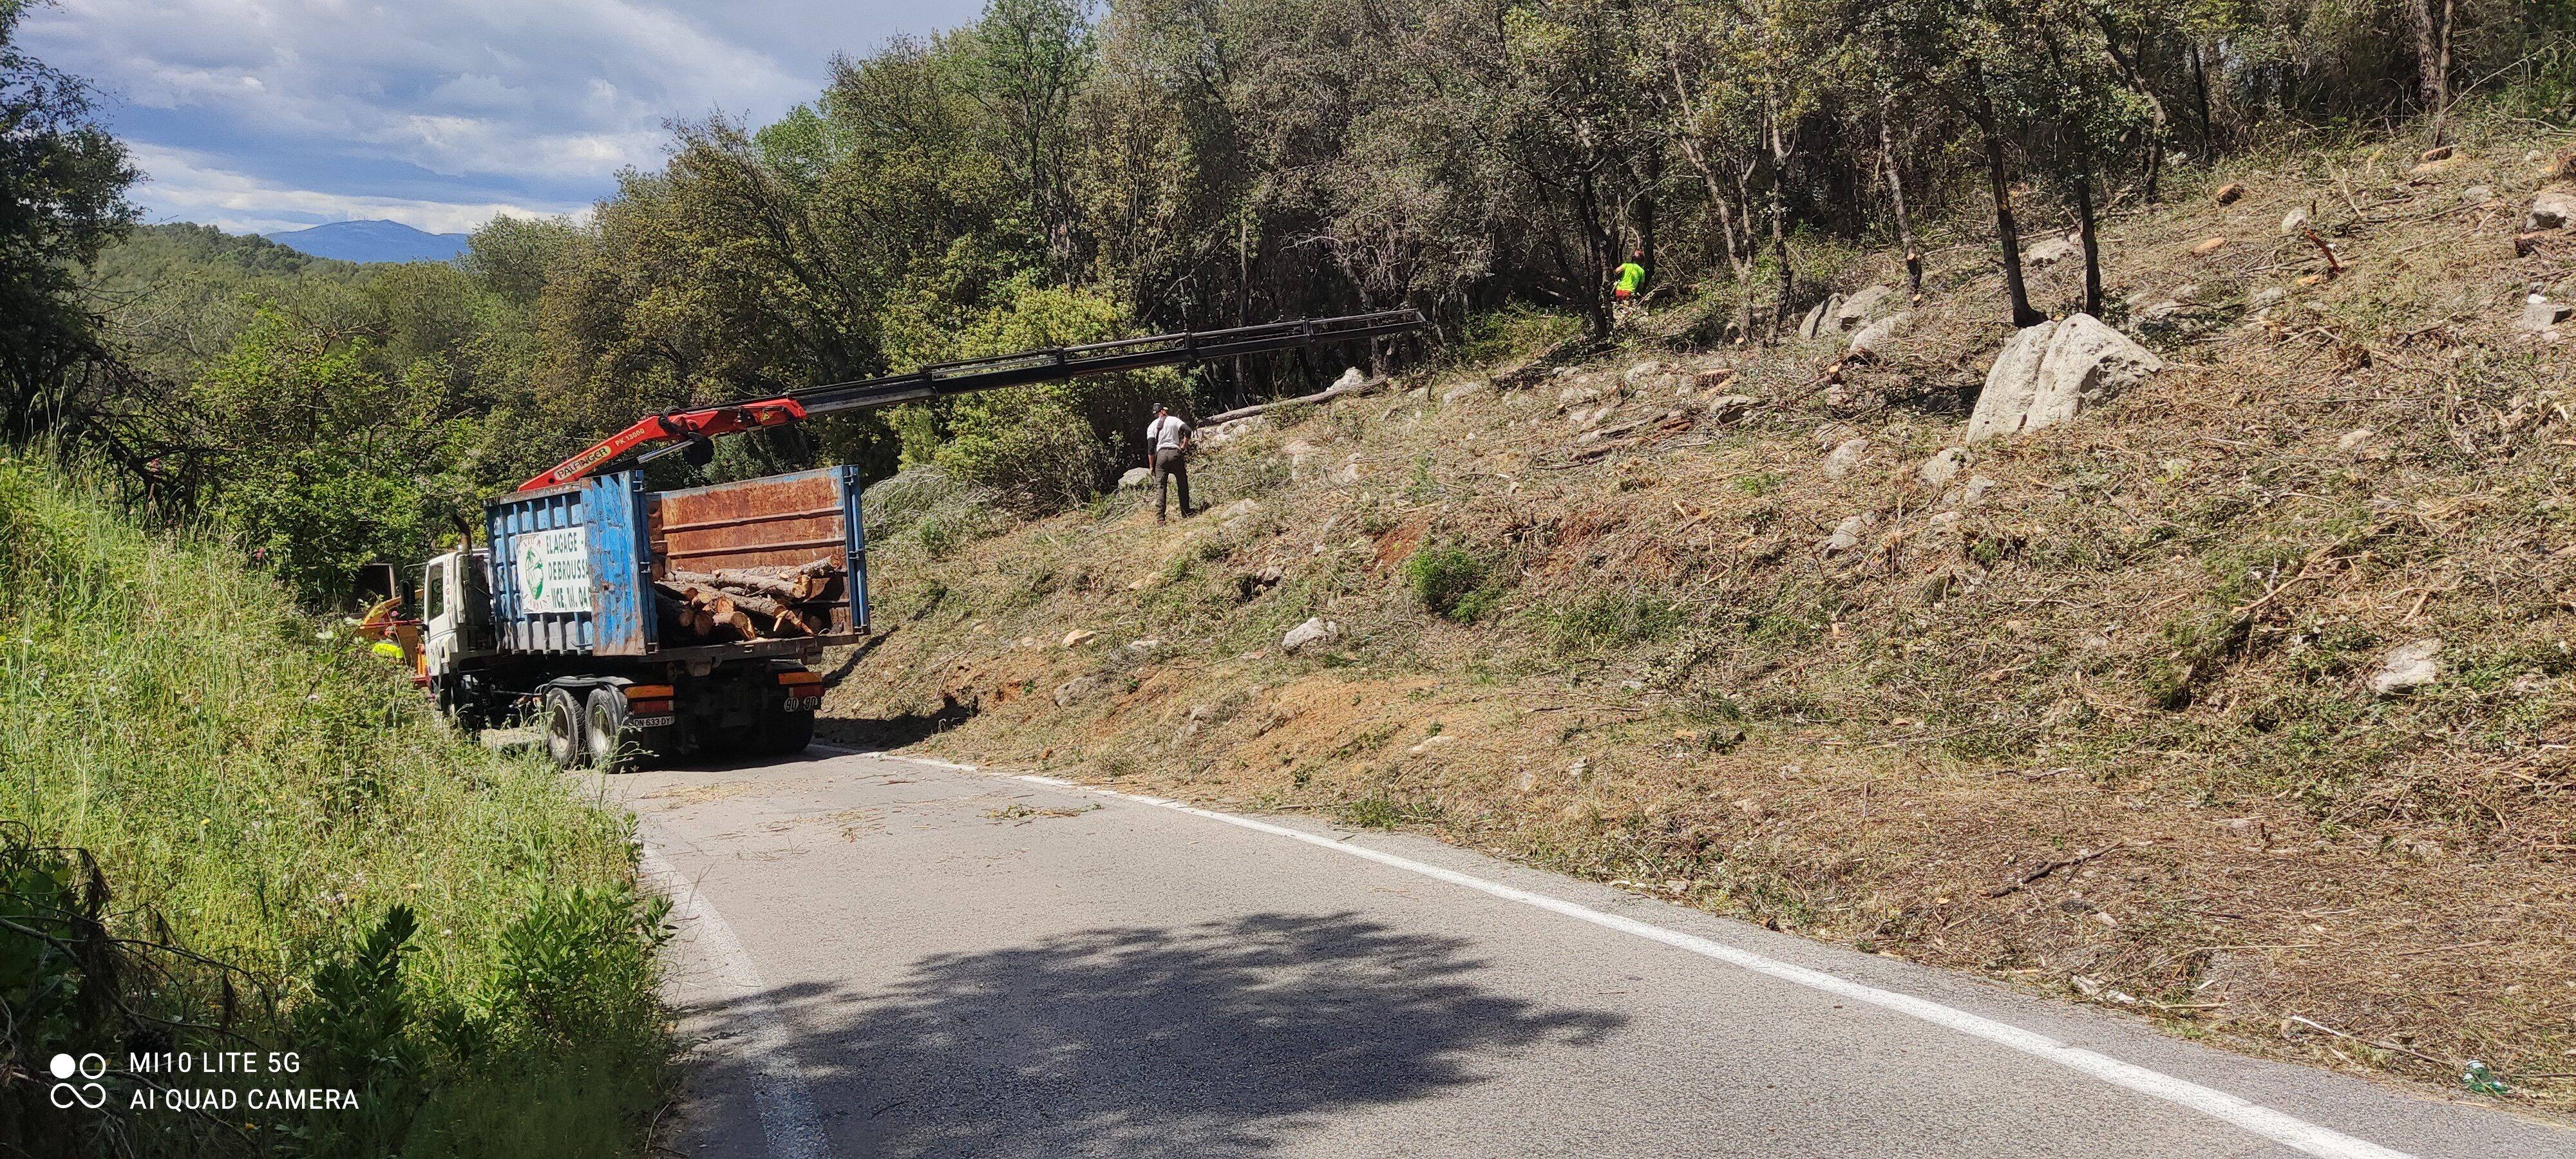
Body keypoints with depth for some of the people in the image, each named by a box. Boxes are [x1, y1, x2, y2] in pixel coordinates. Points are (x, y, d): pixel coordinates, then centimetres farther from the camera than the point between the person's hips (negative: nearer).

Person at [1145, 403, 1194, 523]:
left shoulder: (1152, 426, 9)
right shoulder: (1174, 420, 6)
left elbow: (1151, 448, 3)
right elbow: (1188, 431, -10)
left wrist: (1151, 467, 7)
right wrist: (1184, 446, 1)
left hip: (1161, 455, 1)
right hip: (1175, 453, -1)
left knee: (1160, 487, 0)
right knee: (1183, 485, 11)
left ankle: (1160, 517, -8)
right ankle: (1186, 514, 14)